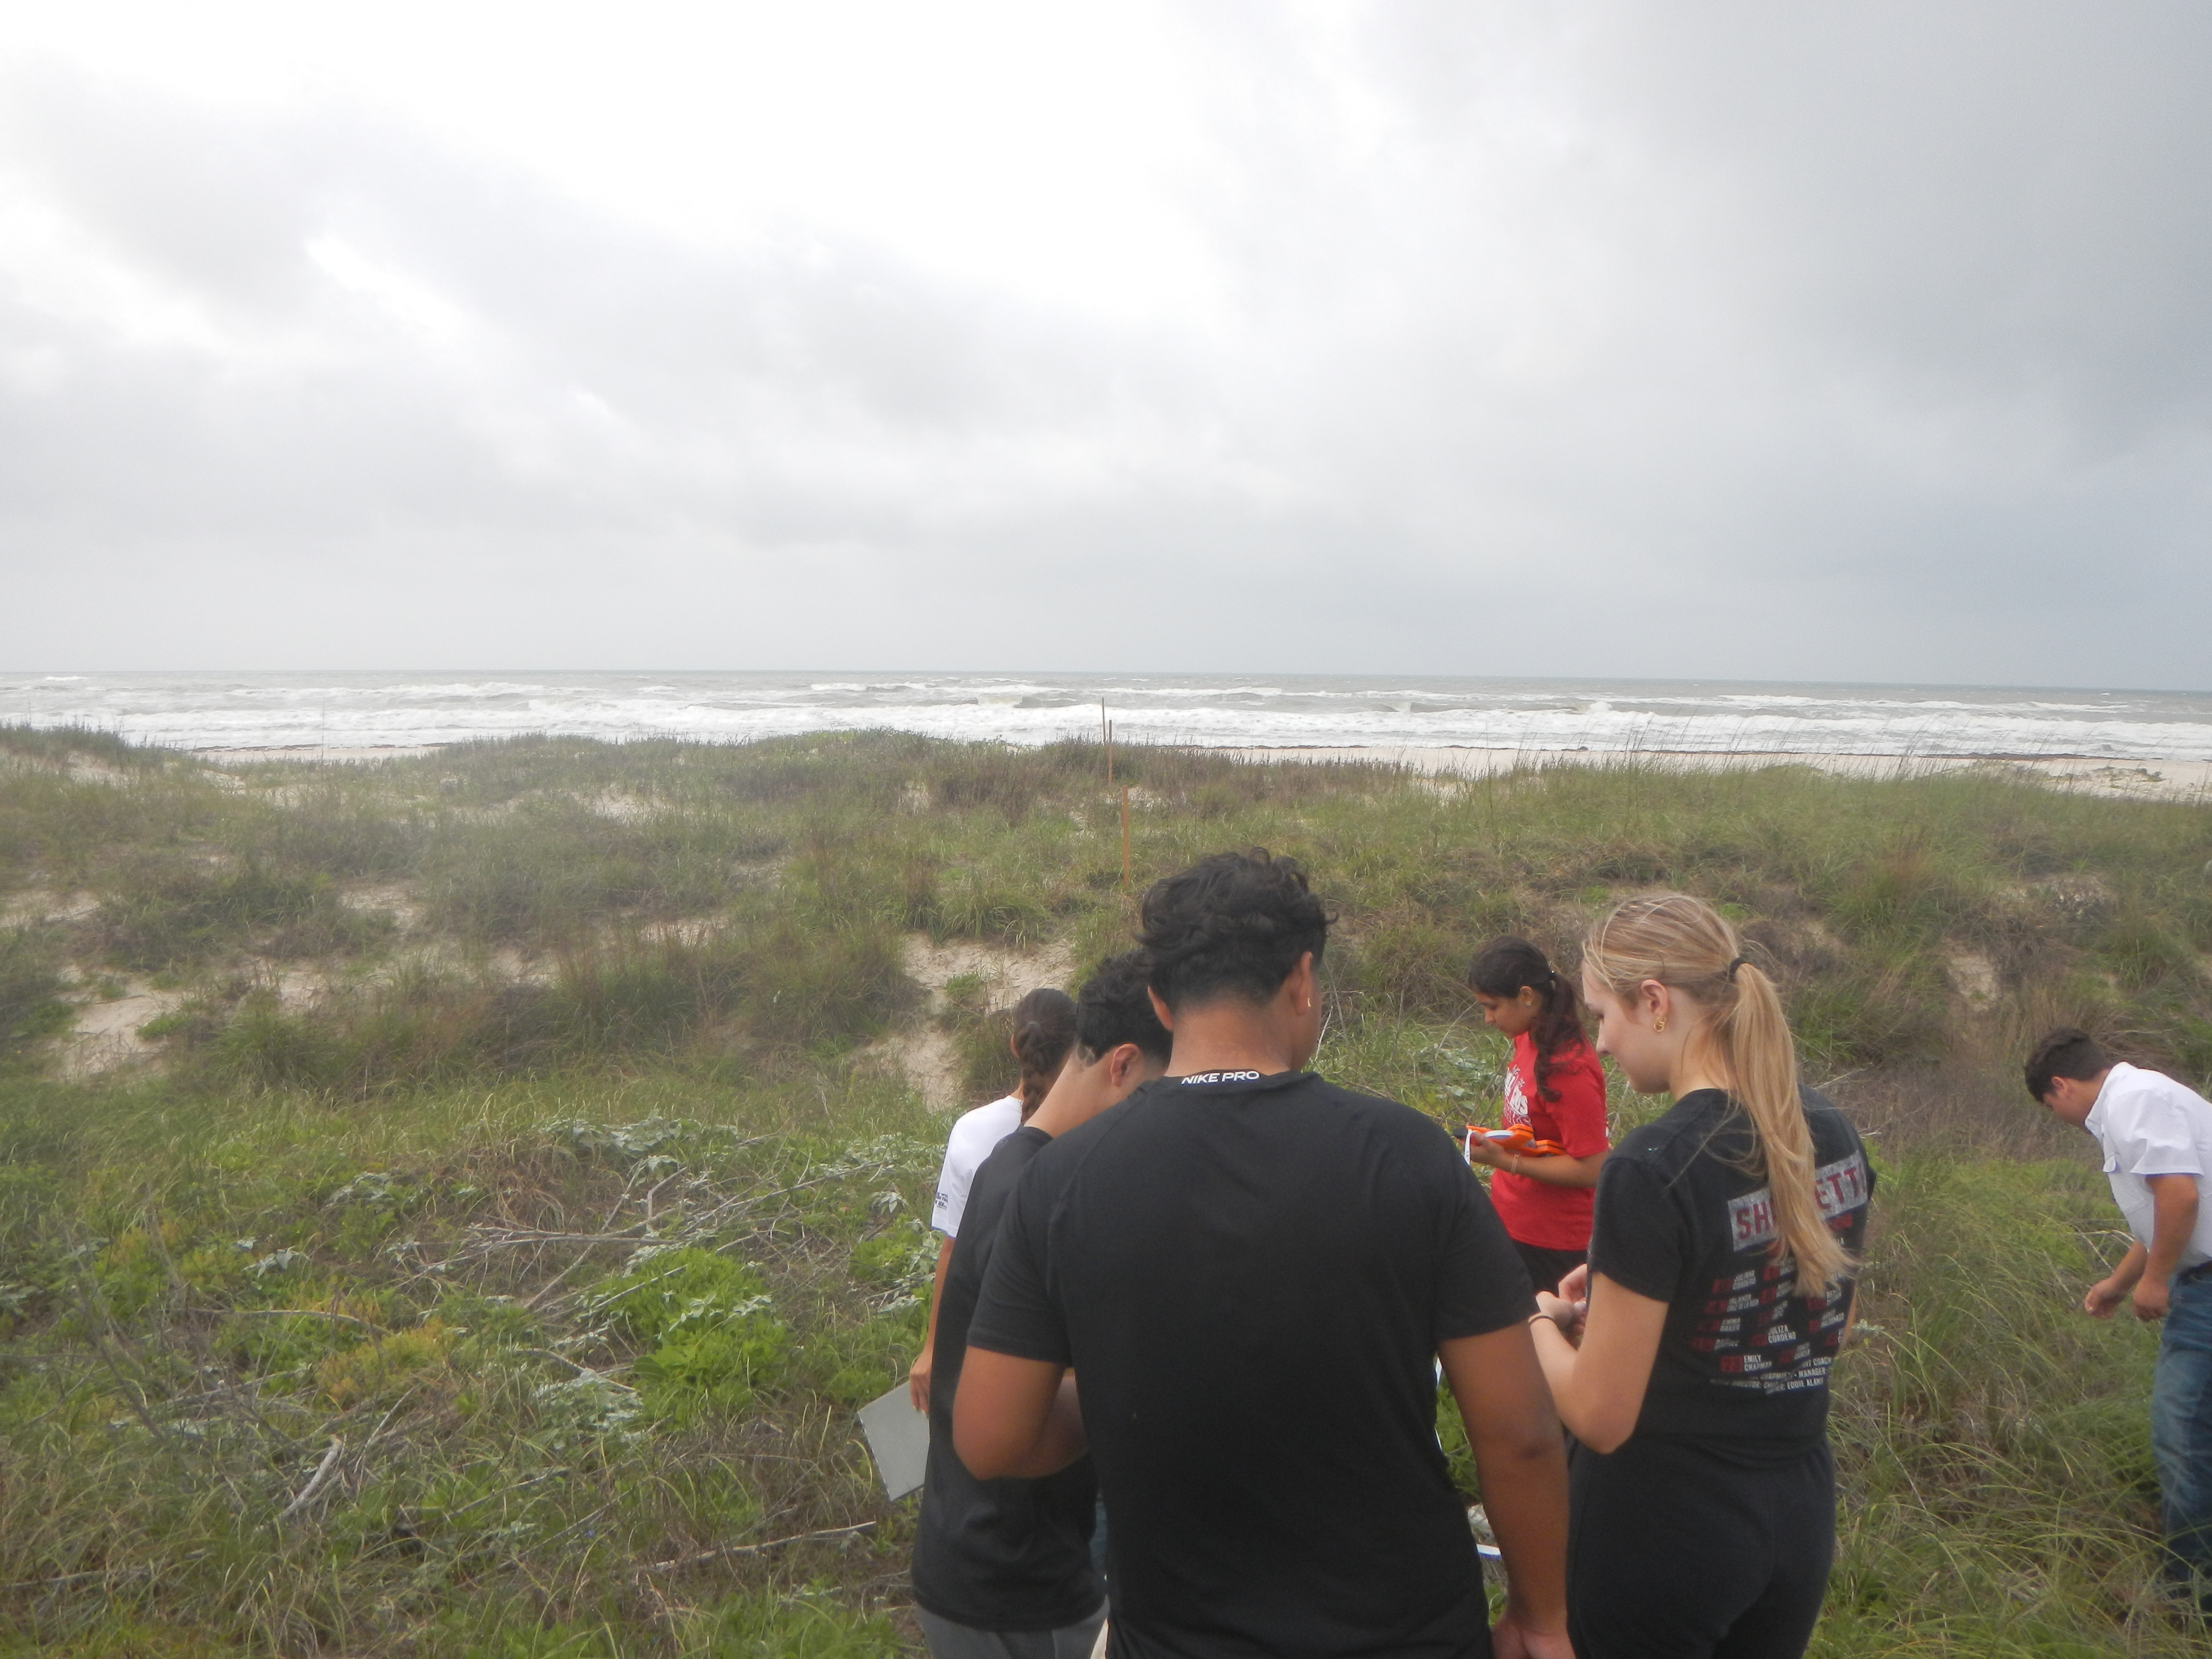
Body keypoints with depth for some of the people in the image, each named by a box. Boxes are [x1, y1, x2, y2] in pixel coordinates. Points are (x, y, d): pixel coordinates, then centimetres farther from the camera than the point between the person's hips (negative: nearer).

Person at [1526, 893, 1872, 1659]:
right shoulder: (1834, 1138, -3)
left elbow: (1601, 1416, -22)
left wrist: (1541, 1320, -3)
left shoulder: (1652, 1170, -26)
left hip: (1662, 1537, -7)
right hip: (1801, 1518, 7)